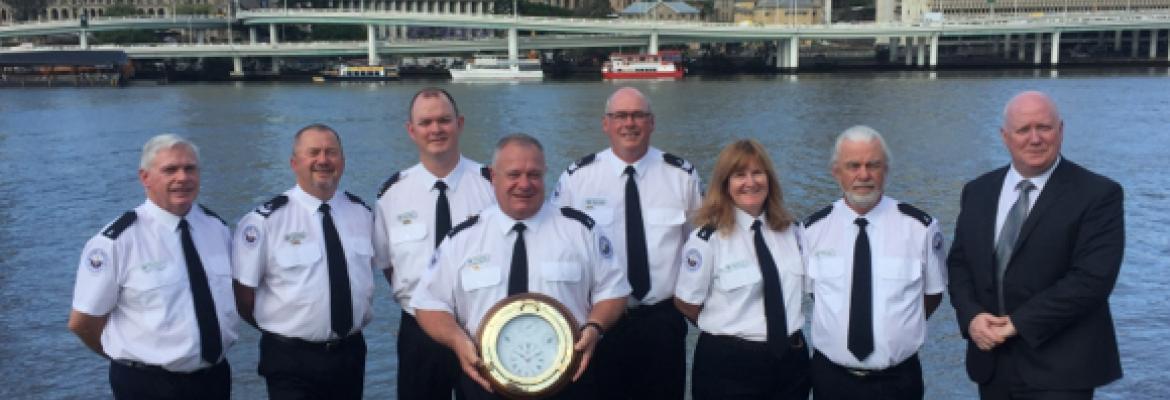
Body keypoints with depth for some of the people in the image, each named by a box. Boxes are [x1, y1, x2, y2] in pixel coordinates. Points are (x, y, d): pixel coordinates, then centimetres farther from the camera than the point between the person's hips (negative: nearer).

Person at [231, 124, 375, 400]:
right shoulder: (266, 220, -12)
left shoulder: (362, 213, 3)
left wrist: (353, 318, 8)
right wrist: (278, 328, 0)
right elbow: (243, 293, -7)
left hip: (351, 354, 5)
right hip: (292, 360, -5)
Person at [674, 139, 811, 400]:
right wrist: (727, 331, 4)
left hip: (791, 360, 4)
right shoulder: (709, 238, -11)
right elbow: (686, 303, -5)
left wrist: (789, 327, 5)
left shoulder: (792, 230, 3)